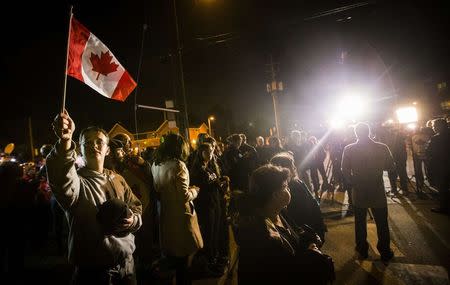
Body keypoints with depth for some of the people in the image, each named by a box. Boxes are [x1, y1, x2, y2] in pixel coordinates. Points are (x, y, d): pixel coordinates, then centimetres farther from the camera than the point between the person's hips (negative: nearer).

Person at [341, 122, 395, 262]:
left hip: (359, 192, 0)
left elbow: (345, 171, -10)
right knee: (382, 224, 17)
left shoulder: (349, 149, -14)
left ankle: (362, 250, 30)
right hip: (378, 192, 0)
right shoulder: (382, 147, -12)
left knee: (360, 223, 17)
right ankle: (385, 252, 30)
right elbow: (390, 166, 1)